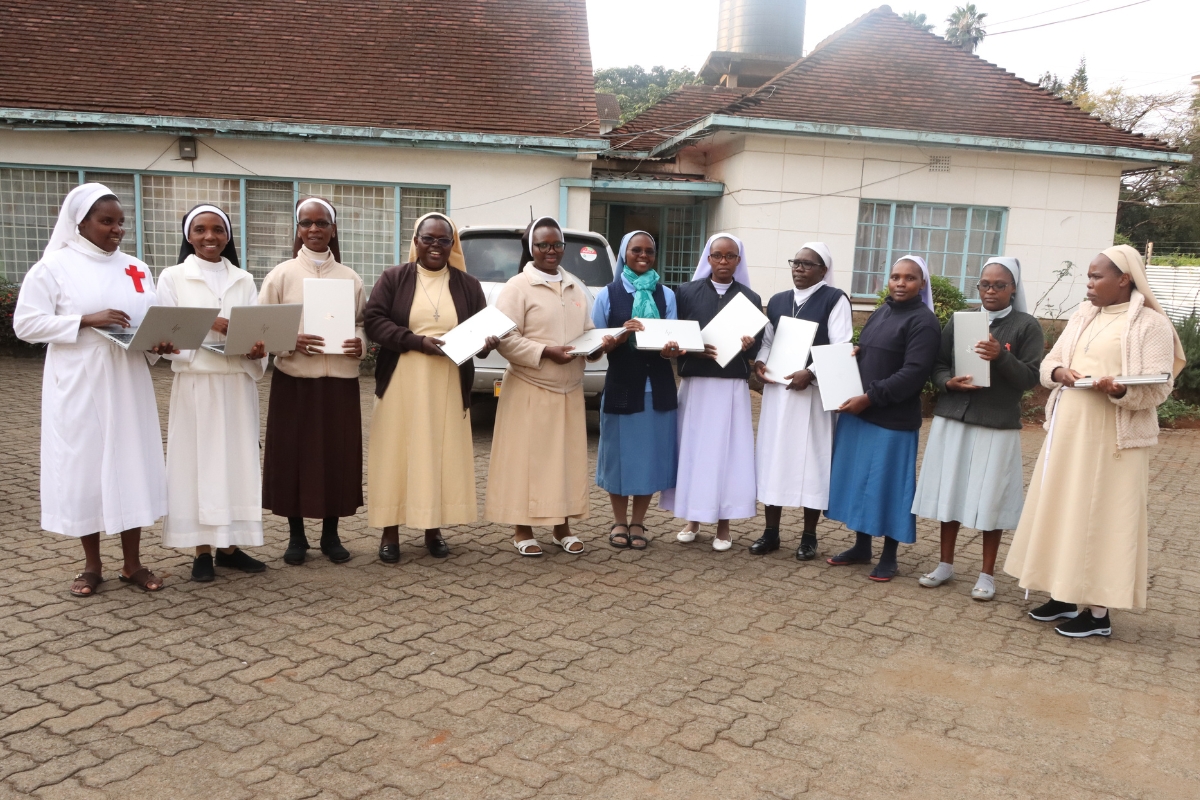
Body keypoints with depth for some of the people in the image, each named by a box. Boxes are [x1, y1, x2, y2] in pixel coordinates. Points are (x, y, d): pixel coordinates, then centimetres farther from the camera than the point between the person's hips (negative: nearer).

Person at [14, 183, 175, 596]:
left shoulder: (136, 269, 10)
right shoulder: (53, 266, -3)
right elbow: (25, 323, -8)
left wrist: (159, 343, -9)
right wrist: (86, 320, -18)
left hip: (128, 384, 4)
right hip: (78, 387, -3)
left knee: (132, 464, 5)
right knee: (83, 466, 3)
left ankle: (132, 562, 15)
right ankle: (92, 565, 17)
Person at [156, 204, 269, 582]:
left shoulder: (243, 280, 10)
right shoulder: (173, 277, 2)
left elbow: (257, 331, 7)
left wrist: (257, 351, -16)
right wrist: (211, 324, -20)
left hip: (237, 384, 3)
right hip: (195, 384, -3)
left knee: (236, 459, 6)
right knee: (197, 460, 1)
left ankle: (230, 545, 16)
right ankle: (202, 550, 10)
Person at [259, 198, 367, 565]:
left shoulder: (350, 278, 7)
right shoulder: (281, 274, 1)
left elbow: (364, 323, 12)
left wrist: (361, 343, -10)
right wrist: (291, 341, -18)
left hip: (340, 380, 2)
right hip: (294, 380, -1)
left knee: (339, 456, 5)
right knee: (293, 456, 2)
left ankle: (331, 534, 19)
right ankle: (296, 535, 17)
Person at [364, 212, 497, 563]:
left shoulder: (468, 285, 8)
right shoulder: (393, 278, 2)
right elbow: (372, 321, -6)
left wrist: (487, 342, -16)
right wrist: (416, 340, -18)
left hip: (449, 386, 2)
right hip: (401, 383, -2)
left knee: (442, 453, 5)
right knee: (397, 453, 1)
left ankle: (434, 530, 16)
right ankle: (390, 532, 10)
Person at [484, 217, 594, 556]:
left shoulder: (576, 287, 13)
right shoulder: (517, 287, -7)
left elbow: (588, 331, 16)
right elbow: (505, 339, -14)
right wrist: (545, 352, -23)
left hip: (569, 389, 6)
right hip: (530, 389, -6)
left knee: (567, 458, 10)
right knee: (526, 459, 0)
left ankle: (563, 527, 22)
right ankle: (523, 529, 12)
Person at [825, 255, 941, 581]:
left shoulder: (923, 321, -9)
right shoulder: (880, 313, 15)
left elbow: (913, 373, -19)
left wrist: (869, 397, -21)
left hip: (893, 420, -7)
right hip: (857, 412, 7)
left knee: (888, 484, 1)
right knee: (858, 480, 12)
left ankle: (889, 557, 14)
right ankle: (861, 547, 25)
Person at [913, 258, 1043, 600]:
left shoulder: (1027, 326, -1)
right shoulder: (959, 321, 8)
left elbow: (1031, 378, -7)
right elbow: (937, 365, 8)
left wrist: (1001, 356, -22)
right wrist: (948, 382, -12)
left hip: (997, 425, -3)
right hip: (952, 420, 3)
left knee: (990, 498, 2)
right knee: (949, 492, 8)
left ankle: (987, 574, 16)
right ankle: (946, 564, 23)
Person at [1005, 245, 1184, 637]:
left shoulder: (1151, 324, -7)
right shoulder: (1082, 315, 13)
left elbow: (1157, 388, -12)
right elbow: (1050, 361, 12)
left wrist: (1119, 390, -31)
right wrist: (1059, 372, -10)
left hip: (1111, 438, -7)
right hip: (1068, 431, 7)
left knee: (1101, 517, -2)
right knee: (1064, 511, 11)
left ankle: (1099, 612, 8)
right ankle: (1065, 596, 23)